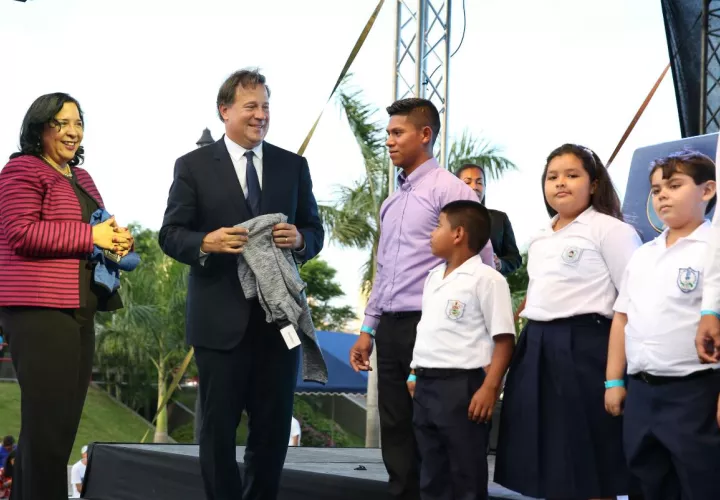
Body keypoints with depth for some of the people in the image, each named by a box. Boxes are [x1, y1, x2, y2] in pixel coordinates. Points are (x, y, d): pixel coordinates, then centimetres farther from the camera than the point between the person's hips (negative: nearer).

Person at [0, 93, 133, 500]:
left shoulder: (81, 179, 20)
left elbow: (97, 230, 29)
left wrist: (119, 240, 5)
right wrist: (90, 236, -17)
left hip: (79, 312, 9)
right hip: (39, 311, -9)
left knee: (64, 421, 12)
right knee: (47, 424, -10)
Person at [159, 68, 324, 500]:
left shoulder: (293, 166, 9)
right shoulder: (194, 166, 1)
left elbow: (315, 232, 11)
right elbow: (171, 234, -2)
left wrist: (300, 239, -12)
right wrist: (207, 242, -22)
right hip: (221, 318, -3)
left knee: (274, 425, 9)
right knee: (219, 425, 4)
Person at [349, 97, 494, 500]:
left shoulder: (449, 190, -7)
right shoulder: (393, 201, 17)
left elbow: (482, 263, -11)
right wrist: (369, 329, 18)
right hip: (391, 328, 8)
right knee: (396, 433, 10)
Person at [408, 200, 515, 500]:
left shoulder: (486, 279, -10)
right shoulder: (433, 277, 16)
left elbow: (504, 339, -14)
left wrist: (490, 388, -20)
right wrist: (416, 375, 20)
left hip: (462, 385, -8)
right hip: (426, 385, 8)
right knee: (432, 476, 13)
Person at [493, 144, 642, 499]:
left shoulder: (609, 229, -5)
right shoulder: (540, 239, 17)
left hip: (584, 347, -8)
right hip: (537, 348, 8)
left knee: (589, 466, -3)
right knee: (548, 460, 10)